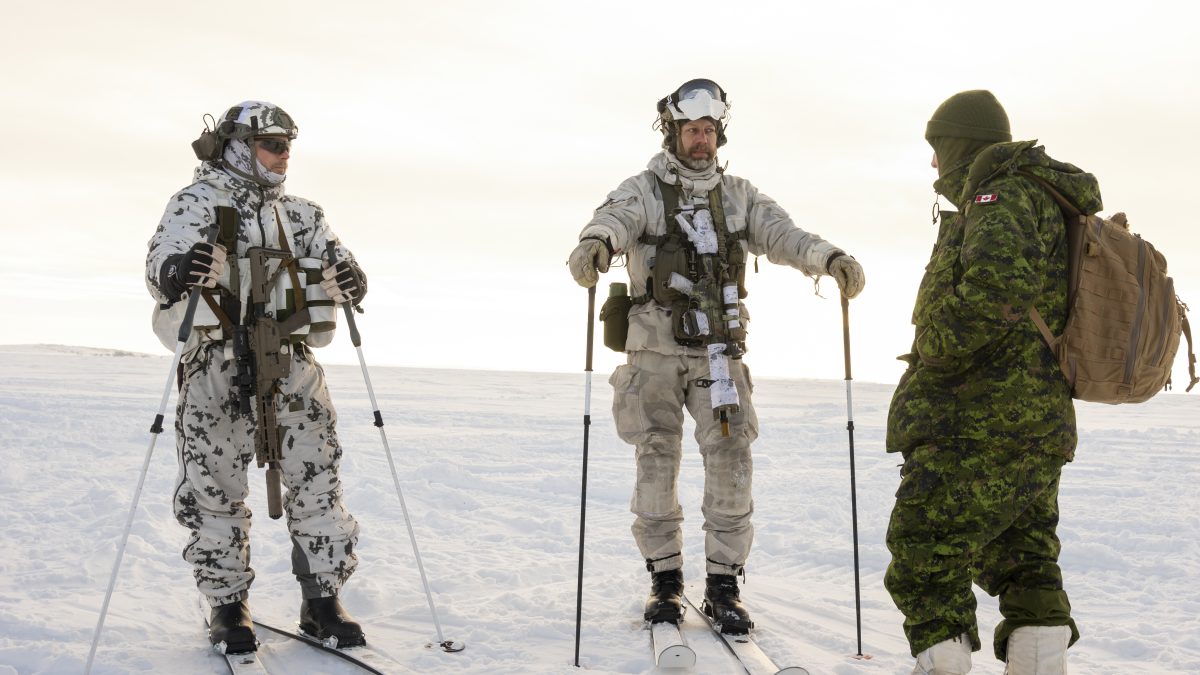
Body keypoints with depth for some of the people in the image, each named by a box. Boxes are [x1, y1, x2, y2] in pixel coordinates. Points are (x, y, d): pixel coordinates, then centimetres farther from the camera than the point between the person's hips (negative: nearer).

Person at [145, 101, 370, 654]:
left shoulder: (301, 214, 16)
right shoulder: (196, 203, 1)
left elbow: (331, 256, 8)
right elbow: (162, 262, -13)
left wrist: (345, 277, -18)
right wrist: (176, 271, -38)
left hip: (293, 367, 4)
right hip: (217, 369, -4)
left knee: (318, 483, 3)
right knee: (215, 491, 1)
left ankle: (322, 601, 14)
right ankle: (227, 606, 16)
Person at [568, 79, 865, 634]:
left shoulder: (737, 194, 11)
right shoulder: (644, 190, 1)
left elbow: (779, 232, -5)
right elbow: (615, 218, -22)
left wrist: (829, 257, -26)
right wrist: (595, 244, -46)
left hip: (719, 350, 2)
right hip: (655, 348, -2)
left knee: (730, 456, -6)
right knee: (657, 460, 2)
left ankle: (723, 585, 4)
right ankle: (665, 580, 15)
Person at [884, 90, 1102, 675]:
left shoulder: (1003, 194, -11)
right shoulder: (1054, 206, 21)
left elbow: (999, 281, -30)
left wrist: (935, 351, -19)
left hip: (976, 427, -10)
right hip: (1038, 429, 10)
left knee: (925, 569, -5)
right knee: (1026, 574, 13)